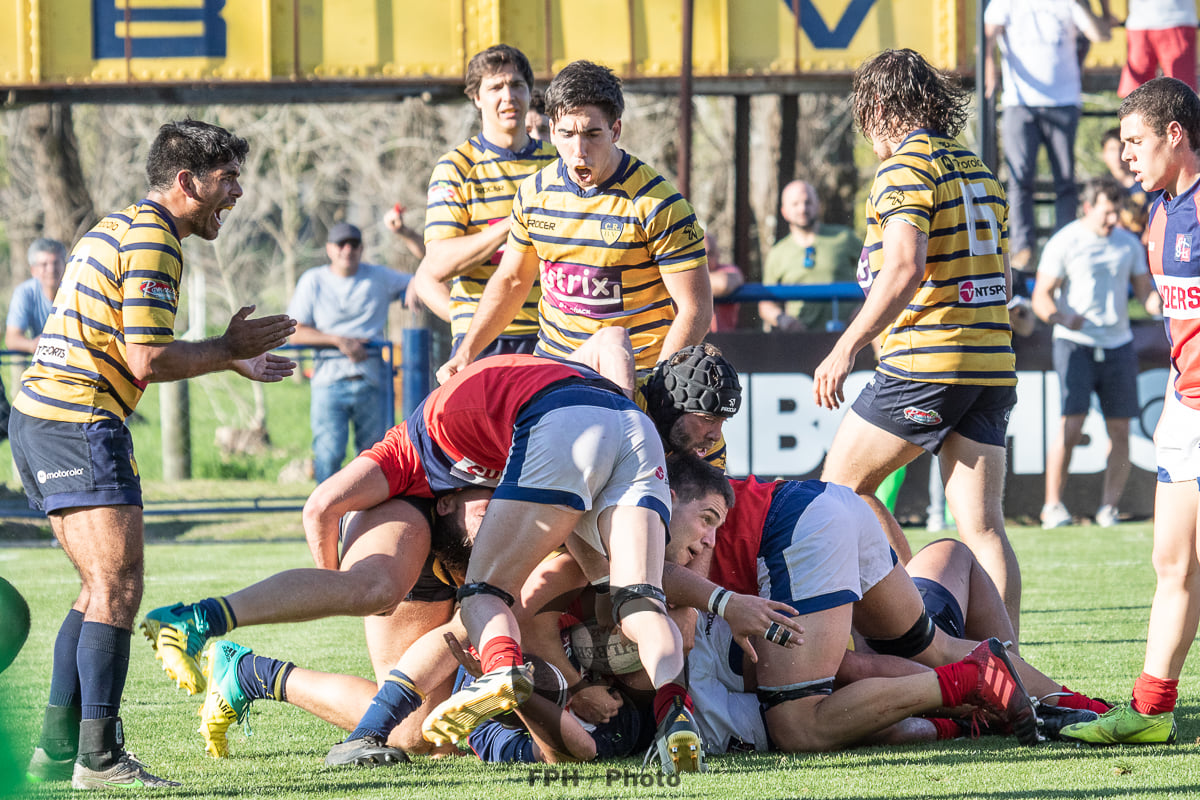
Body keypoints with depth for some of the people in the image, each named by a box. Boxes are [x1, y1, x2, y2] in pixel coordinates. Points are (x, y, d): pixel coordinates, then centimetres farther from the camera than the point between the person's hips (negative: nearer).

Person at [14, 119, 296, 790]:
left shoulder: (118, 228, 20)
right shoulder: (151, 243, -12)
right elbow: (147, 362, -19)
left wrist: (230, 358, 24)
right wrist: (229, 349, -5)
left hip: (40, 415, 11)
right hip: (81, 423, -11)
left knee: (104, 588, 14)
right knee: (119, 587, -13)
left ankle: (58, 746, 12)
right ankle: (98, 754, -18)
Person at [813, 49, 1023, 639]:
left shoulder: (905, 166, -8)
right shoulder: (980, 170, 18)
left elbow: (905, 268, -21)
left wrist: (847, 348, -19)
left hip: (923, 366, -8)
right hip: (992, 368, 8)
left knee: (842, 483, 8)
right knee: (982, 527, 2)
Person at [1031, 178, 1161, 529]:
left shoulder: (1128, 243, 11)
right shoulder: (1064, 243, -3)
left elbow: (1144, 290, 12)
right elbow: (1041, 297, -4)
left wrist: (1157, 303, -12)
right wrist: (1062, 318, -25)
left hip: (1118, 345, 4)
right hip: (1075, 343, -4)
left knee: (1119, 428, -2)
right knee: (1071, 423, -16)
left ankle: (1108, 507, 6)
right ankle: (1052, 505, -5)